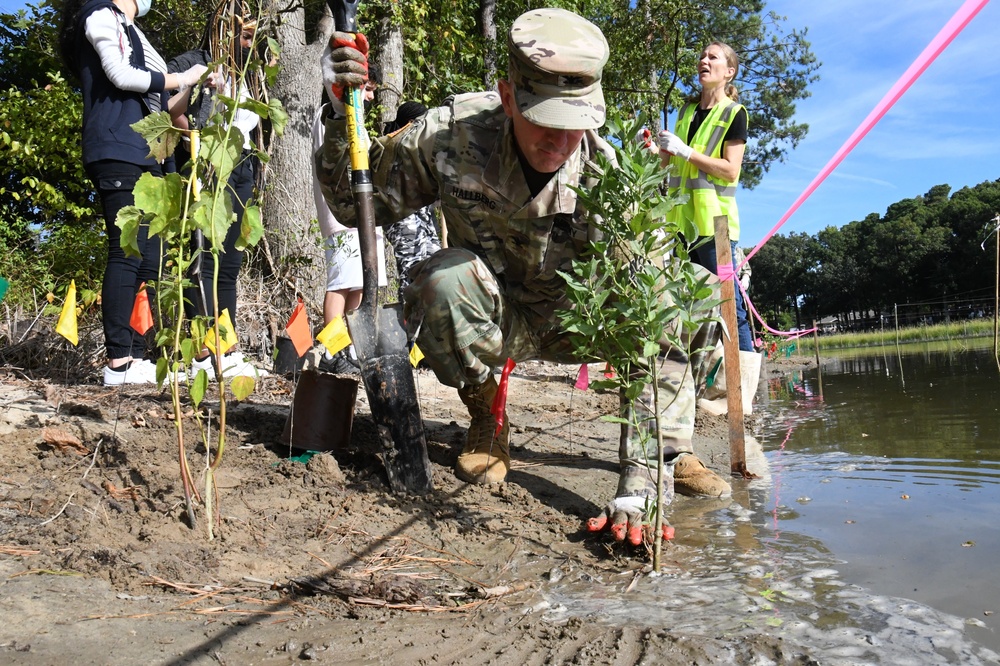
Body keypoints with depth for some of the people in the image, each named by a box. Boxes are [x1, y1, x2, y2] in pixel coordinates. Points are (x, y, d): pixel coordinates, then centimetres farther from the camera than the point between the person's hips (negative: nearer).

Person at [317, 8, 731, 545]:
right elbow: (357, 202, -8)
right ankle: (487, 422, -8)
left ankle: (668, 455, -5)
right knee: (444, 277, -34)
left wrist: (637, 491, -38)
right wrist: (343, 115, -29)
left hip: (575, 321, 0)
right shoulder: (450, 134, -22)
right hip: (493, 319, 0)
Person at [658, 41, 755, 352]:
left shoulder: (734, 114, 0)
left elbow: (730, 171, -10)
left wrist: (685, 151, -15)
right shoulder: (686, 111, 18)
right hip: (682, 217, 6)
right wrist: (656, 149, 7)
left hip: (713, 220, -6)